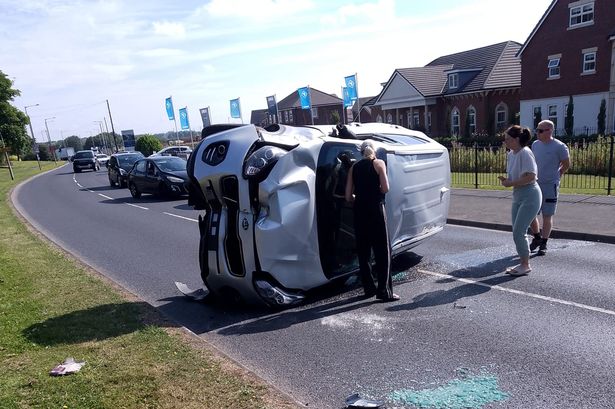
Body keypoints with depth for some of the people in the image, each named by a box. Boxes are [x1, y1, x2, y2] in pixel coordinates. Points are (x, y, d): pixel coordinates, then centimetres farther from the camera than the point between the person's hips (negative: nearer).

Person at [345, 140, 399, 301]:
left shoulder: (354, 167, 11)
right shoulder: (378, 163, 1)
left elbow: (348, 196, 7)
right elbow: (385, 188, -10)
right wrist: (375, 191, 11)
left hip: (359, 210, 4)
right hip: (375, 209, -4)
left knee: (362, 251, 12)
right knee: (382, 251, 0)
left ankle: (369, 287, 20)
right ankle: (384, 291, -1)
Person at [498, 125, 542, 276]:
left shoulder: (525, 153, -16)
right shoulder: (511, 154, 10)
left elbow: (530, 177, -23)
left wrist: (511, 183, -20)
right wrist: (506, 180, -3)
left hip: (530, 197, -9)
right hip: (517, 197, 9)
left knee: (518, 232, -8)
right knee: (517, 232, 11)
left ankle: (525, 265, 6)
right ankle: (522, 263, 23)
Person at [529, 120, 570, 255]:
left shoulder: (559, 146, -10)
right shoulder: (535, 144, 6)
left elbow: (566, 165, 2)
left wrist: (555, 176, 10)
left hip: (550, 186, -5)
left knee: (547, 216, 2)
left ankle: (543, 244, 13)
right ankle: (537, 238, 29)